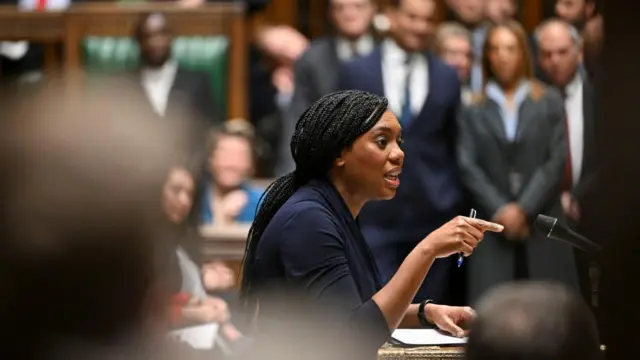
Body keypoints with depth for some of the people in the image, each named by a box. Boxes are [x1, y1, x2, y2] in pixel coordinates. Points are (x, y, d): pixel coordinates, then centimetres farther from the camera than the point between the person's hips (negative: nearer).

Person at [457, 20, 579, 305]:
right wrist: (499, 211, -12)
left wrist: (524, 209, -9)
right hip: (494, 226, 0)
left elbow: (556, 161, 0)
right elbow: (468, 166, 0)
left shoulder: (549, 102, 8)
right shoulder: (473, 111, 8)